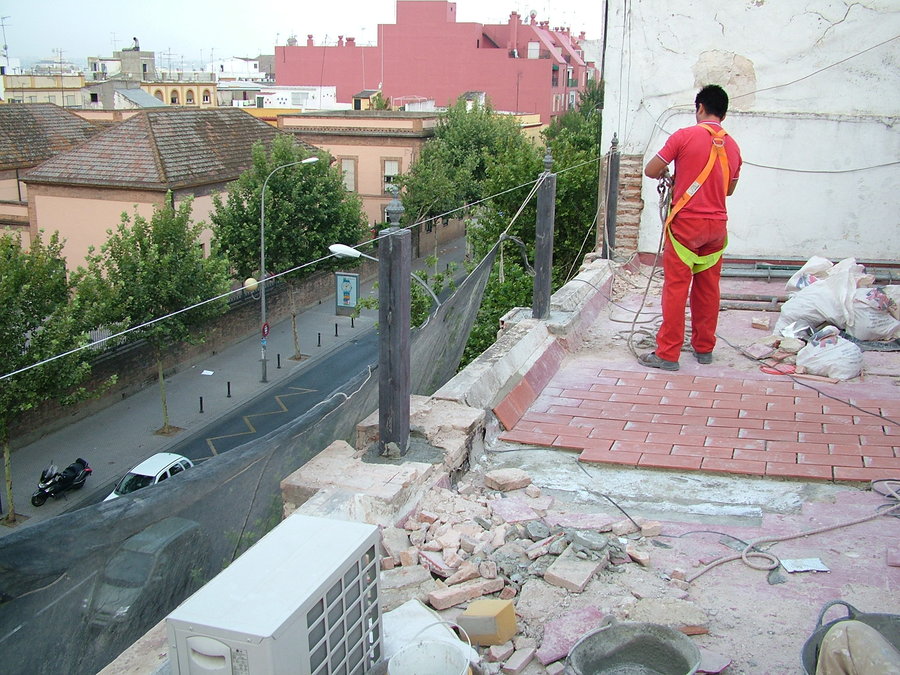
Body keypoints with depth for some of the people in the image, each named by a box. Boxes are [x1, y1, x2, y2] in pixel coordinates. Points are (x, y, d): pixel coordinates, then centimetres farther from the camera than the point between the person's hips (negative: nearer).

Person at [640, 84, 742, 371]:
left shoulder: (685, 136, -8)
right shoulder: (732, 146, 8)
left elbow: (650, 171, -6)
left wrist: (665, 173, 16)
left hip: (686, 222, -5)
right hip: (717, 225, 5)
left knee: (676, 287, -3)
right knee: (708, 288, 13)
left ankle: (668, 353, -1)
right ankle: (704, 348, 23)